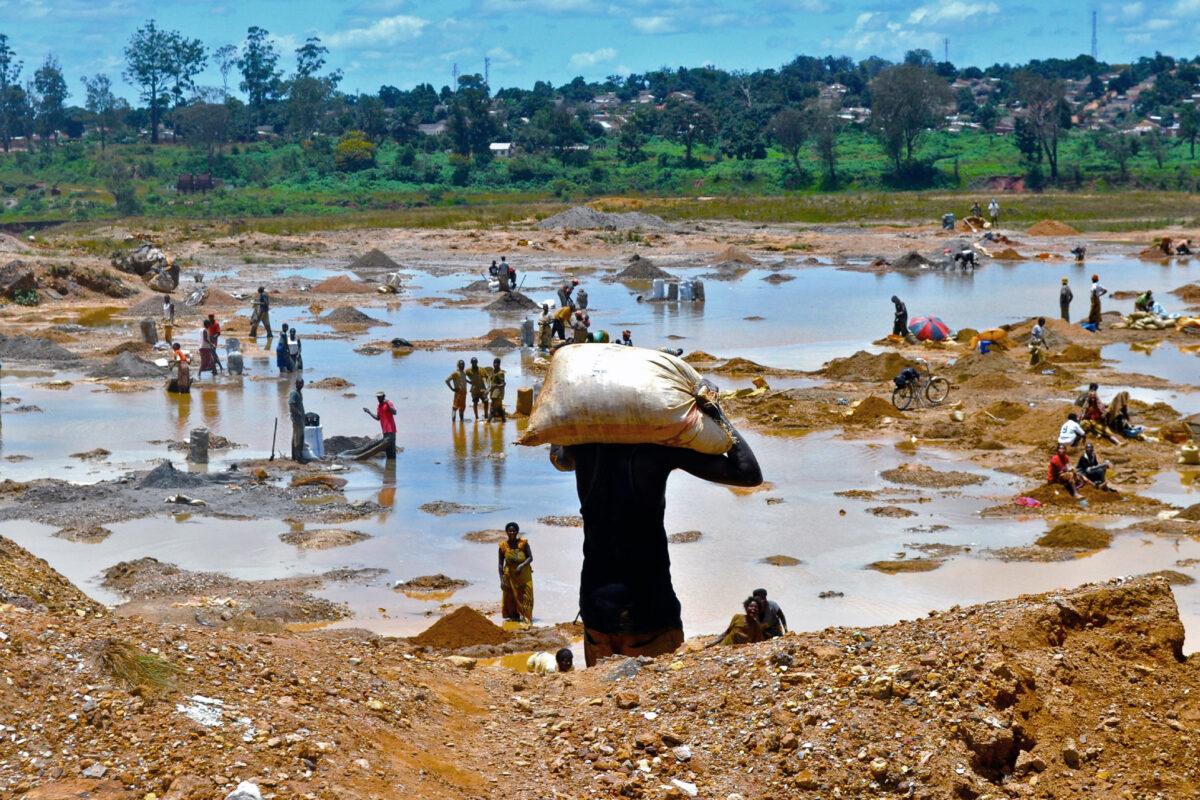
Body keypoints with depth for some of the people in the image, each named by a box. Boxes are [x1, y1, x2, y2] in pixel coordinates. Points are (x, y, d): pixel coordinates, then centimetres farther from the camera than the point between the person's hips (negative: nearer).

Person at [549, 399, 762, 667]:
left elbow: (559, 458, 31)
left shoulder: (583, 445, 2)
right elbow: (750, 474, -10)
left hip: (595, 605, 5)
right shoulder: (661, 446, -11)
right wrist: (718, 416, -2)